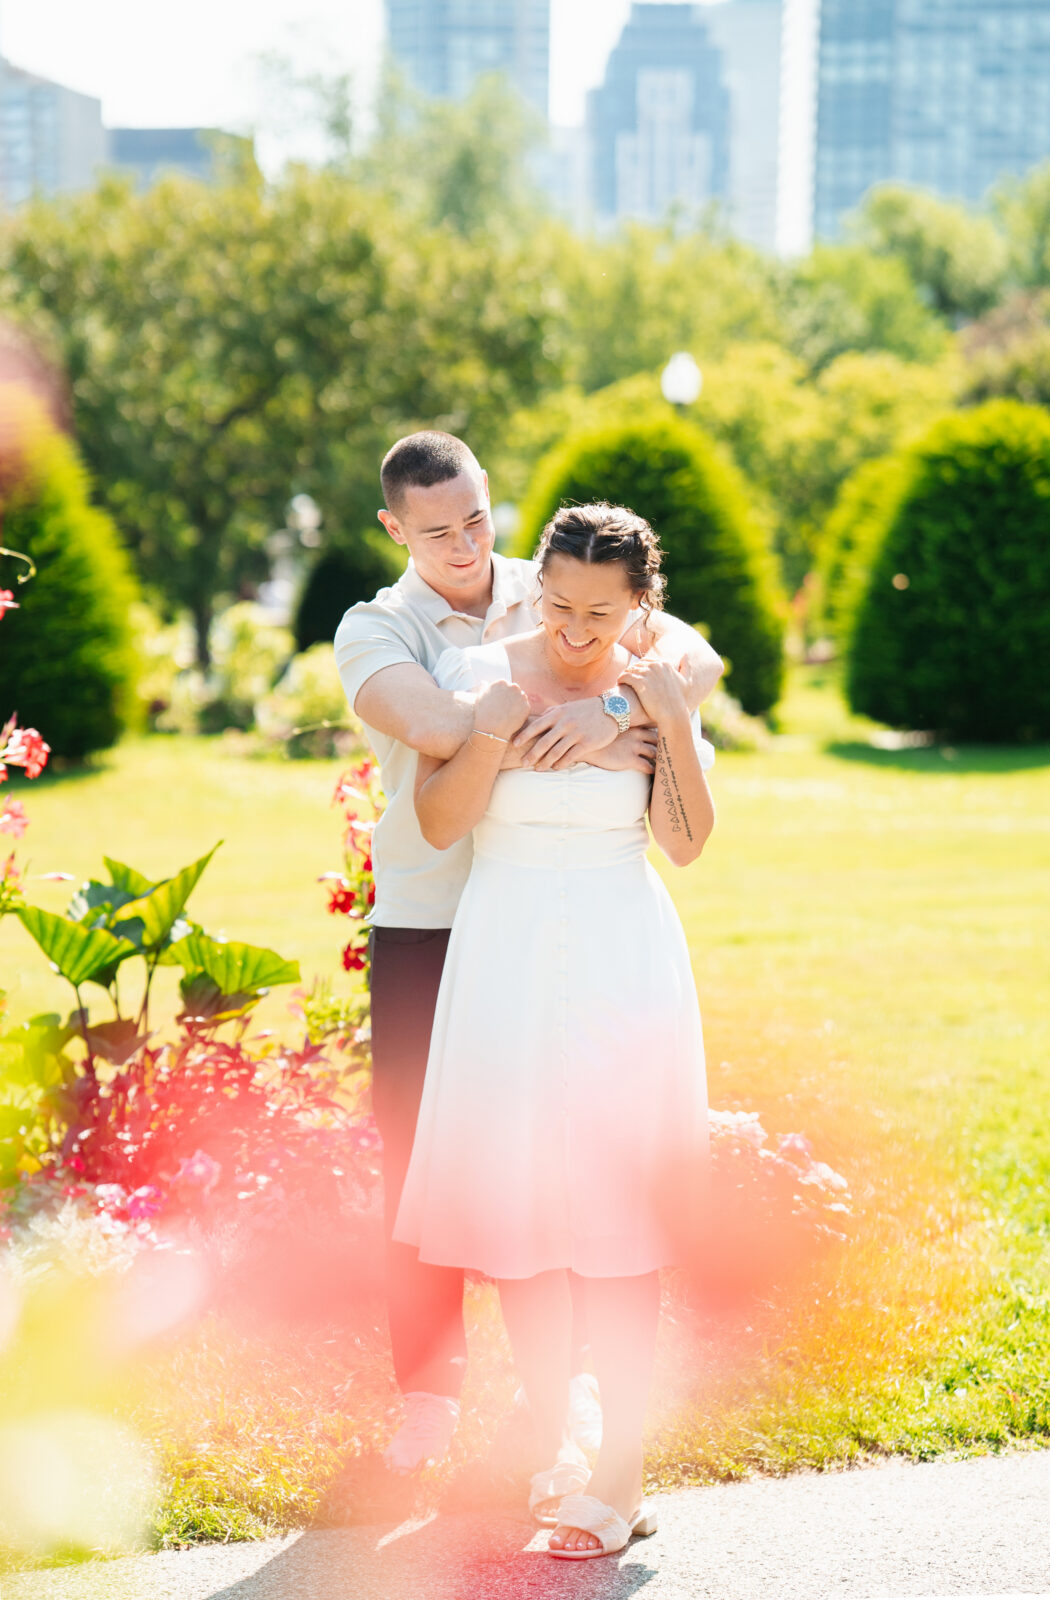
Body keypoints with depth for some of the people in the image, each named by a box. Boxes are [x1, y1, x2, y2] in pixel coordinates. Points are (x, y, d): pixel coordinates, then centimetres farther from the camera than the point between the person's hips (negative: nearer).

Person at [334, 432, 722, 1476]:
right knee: (419, 1155, 3)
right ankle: (430, 1389, 16)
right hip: (425, 928, -1)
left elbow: (696, 661, -11)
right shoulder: (375, 631, -2)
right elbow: (437, 728, -24)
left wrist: (610, 709, -30)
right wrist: (593, 749, -27)